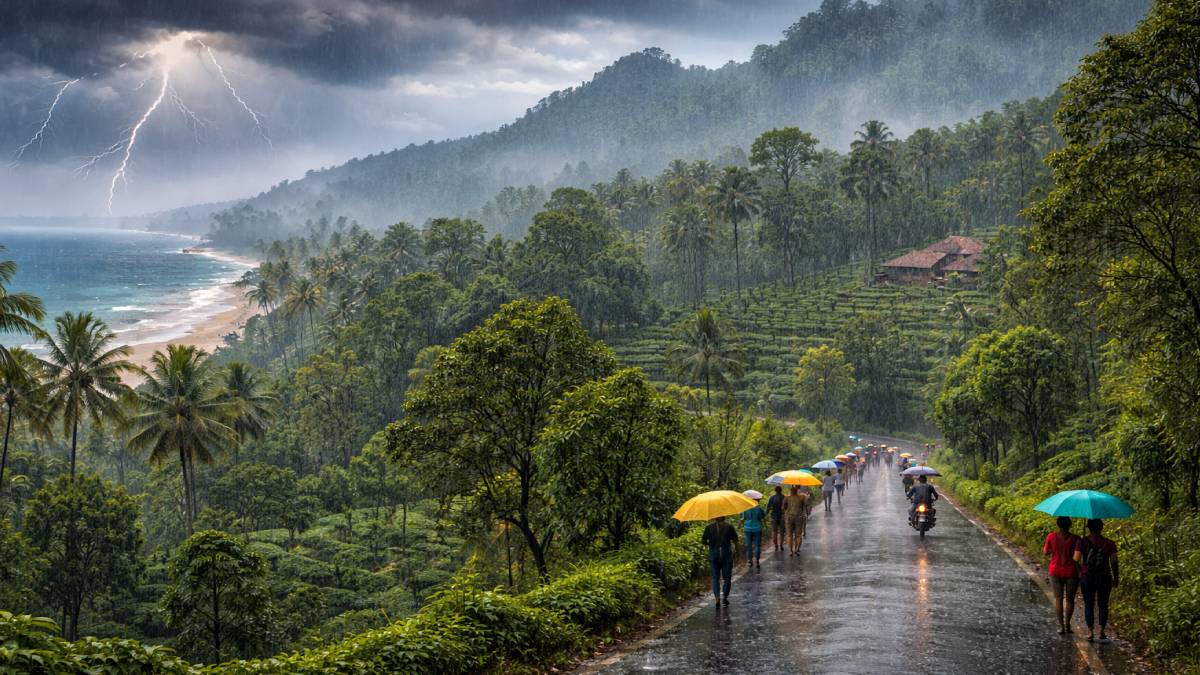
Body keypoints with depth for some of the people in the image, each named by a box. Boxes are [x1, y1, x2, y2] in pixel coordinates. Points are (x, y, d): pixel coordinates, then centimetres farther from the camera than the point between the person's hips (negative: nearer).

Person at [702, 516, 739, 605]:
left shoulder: (709, 527, -1)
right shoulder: (729, 527, -4)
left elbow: (703, 541, -4)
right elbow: (735, 540, -4)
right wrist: (735, 546, 18)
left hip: (713, 555, 1)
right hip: (726, 554, -1)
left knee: (715, 578, 7)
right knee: (727, 577, 11)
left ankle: (717, 596, -11)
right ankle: (726, 597, 5)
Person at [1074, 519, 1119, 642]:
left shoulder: (1082, 541, -6)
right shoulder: (1109, 543, -3)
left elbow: (1076, 560, -9)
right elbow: (1114, 563, -1)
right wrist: (1116, 578, 10)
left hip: (1087, 578, 0)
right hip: (1104, 579, 0)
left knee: (1088, 605, 8)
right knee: (1103, 605, 12)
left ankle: (1090, 632, 2)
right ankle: (1102, 632, 8)